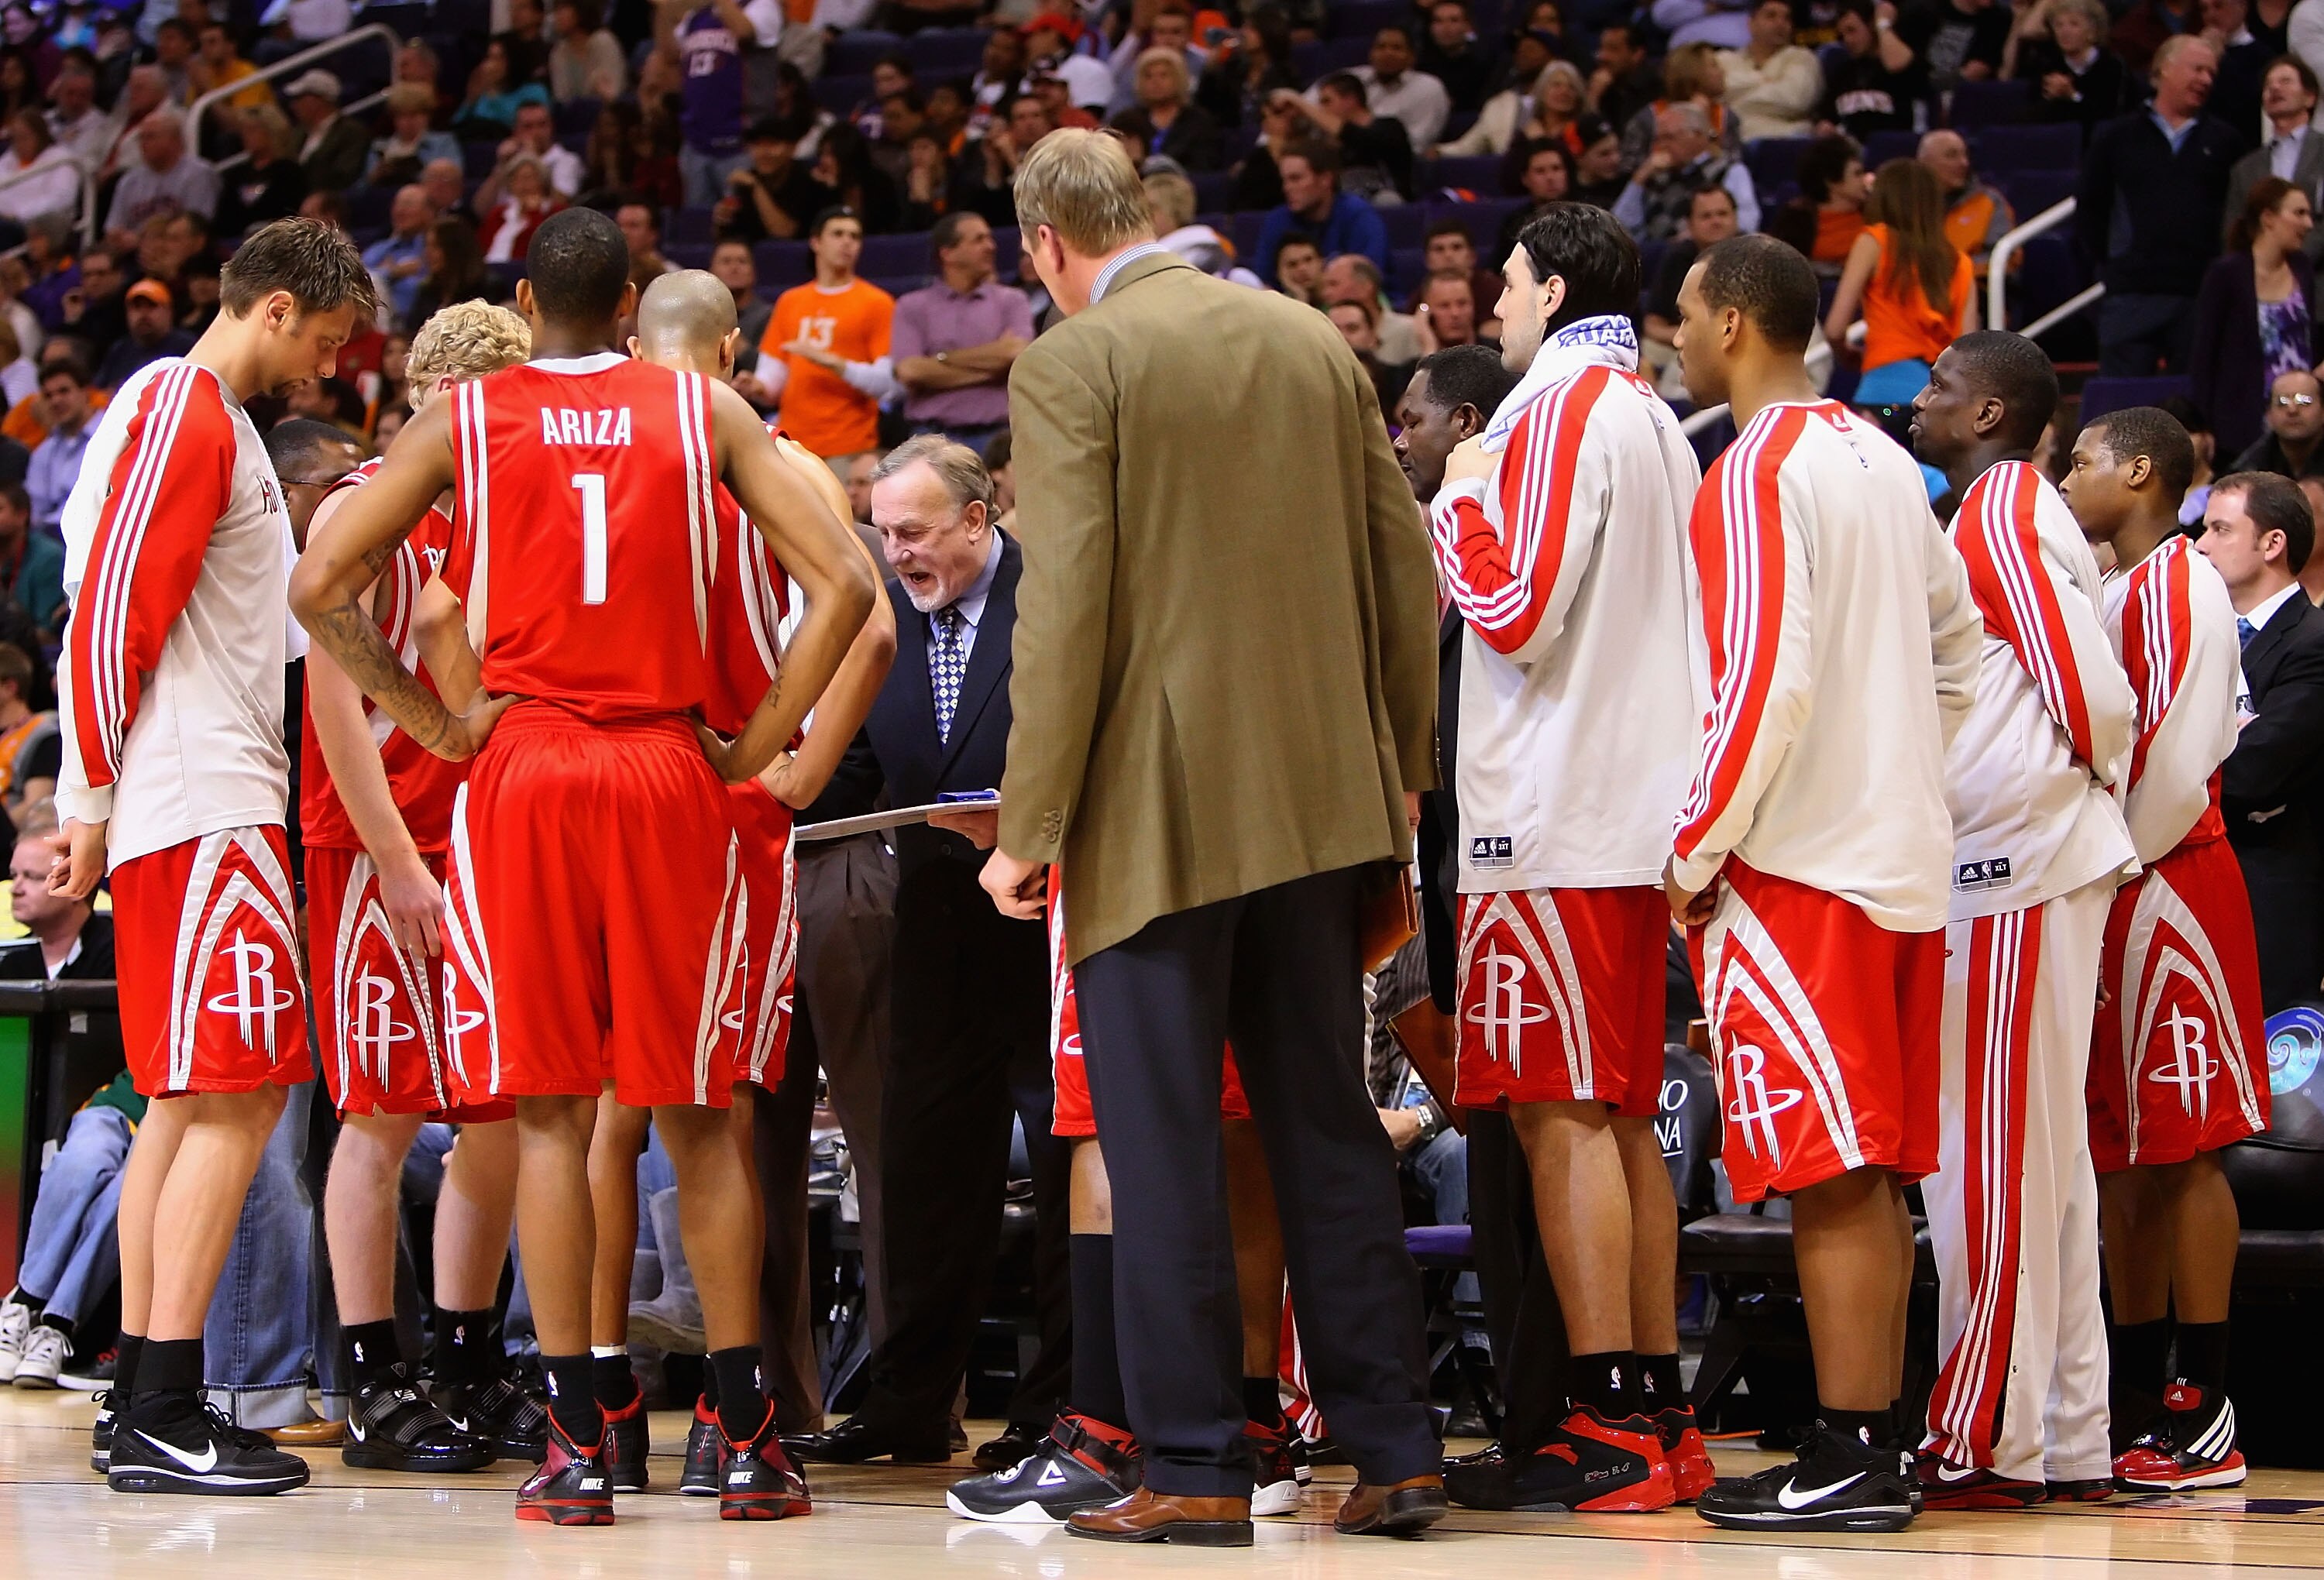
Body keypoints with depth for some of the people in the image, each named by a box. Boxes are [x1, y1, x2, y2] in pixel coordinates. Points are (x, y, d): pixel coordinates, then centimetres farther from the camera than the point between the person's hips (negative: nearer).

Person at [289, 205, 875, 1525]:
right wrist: (757, 746, 2)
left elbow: (320, 587, -2)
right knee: (695, 1113, 8)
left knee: (552, 1112, 3)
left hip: (525, 772, -1)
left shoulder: (465, 416, 5)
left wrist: (433, 721, 5)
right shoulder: (705, 411, 6)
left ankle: (579, 1443, -1)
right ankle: (749, 1439, 5)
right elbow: (843, 584, -3)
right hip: (671, 773, 1)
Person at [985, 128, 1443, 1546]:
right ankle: (1396, 1452, 11)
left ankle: (1196, 1471, 2)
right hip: (1316, 798, 6)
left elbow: (1065, 605, -15)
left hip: (1157, 811, -5)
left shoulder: (1072, 366, -8)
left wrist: (1030, 827, -10)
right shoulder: (1314, 340, 9)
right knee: (1332, 1131, 11)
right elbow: (1405, 573, 11)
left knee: (1166, 1149, 0)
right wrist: (1400, 776, 20)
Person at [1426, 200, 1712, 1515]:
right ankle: (1659, 1414, 10)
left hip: (1553, 813, -9)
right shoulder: (1656, 418, 18)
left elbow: (1515, 608, -16)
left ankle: (1609, 1428, -13)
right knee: (1619, 1116, 10)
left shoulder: (1561, 405, -9)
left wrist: (1459, 504, -2)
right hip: (1639, 806, 9)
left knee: (1561, 1113, -10)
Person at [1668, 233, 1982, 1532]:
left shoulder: (1760, 469, -12)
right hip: (1903, 848, 8)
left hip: (1795, 857, -8)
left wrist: (1697, 850, -11)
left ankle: (1850, 1463, -8)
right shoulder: (1880, 458, 14)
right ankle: (1882, 1440, 14)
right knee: (1873, 1173, 11)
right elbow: (1958, 638, 21)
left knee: (1830, 1178, -7)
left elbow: (1765, 674, -18)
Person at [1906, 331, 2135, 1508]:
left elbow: (2092, 689, -18)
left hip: (2022, 864, -10)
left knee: (1992, 1156, -8)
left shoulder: (2004, 509, -12)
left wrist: (2081, 780, -2)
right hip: (2007, 868, 10)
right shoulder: (2004, 510, 18)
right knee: (2042, 1159, 11)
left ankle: (1985, 1444, -6)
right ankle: (2067, 1441, 15)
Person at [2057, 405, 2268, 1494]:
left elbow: (2180, 756, -18)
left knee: (2180, 1146, -9)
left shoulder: (2178, 583, -9)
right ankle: (2138, 1405, 14)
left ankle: (2205, 1418, -8)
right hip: (2107, 895, 9)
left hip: (2165, 887, -9)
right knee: (2119, 1150, 9)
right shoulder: (2108, 592, 20)